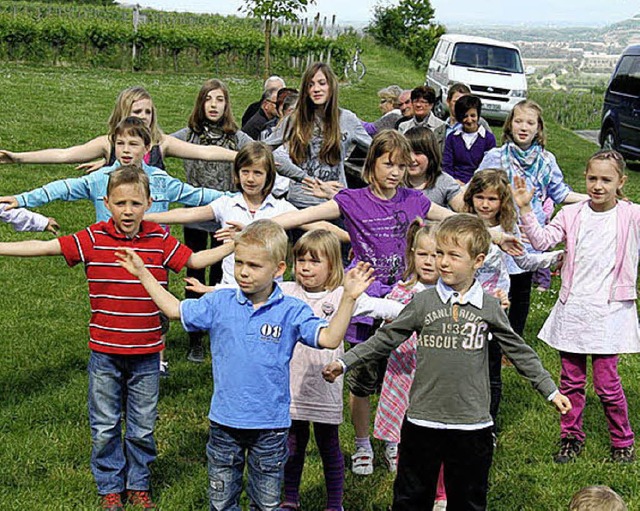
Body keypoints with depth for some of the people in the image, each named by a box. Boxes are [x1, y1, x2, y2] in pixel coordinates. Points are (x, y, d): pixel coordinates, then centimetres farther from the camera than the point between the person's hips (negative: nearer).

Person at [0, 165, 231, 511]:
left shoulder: (159, 240, -3)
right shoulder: (94, 239, -8)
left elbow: (195, 259, 6)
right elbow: (43, 247, -9)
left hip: (146, 352, 1)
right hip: (105, 351, -1)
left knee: (142, 427, 13)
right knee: (105, 427, 11)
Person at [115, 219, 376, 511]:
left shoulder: (291, 312, -8)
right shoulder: (219, 304, 0)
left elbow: (329, 339, -17)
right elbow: (175, 310, 12)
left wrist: (348, 298, -27)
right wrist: (142, 273, 13)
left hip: (271, 424, -2)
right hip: (225, 421, 2)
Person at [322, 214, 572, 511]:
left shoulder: (489, 307, 0)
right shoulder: (423, 303, -1)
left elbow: (519, 352, 10)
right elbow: (385, 340, 4)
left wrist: (551, 391, 12)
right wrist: (344, 363, -2)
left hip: (471, 426, 0)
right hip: (423, 422, 0)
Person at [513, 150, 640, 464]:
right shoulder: (571, 215, 3)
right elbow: (542, 240, -6)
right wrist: (526, 209, -17)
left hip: (608, 311, -3)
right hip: (572, 308, 3)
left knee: (607, 383, 0)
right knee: (571, 380, 12)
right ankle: (571, 438, 28)